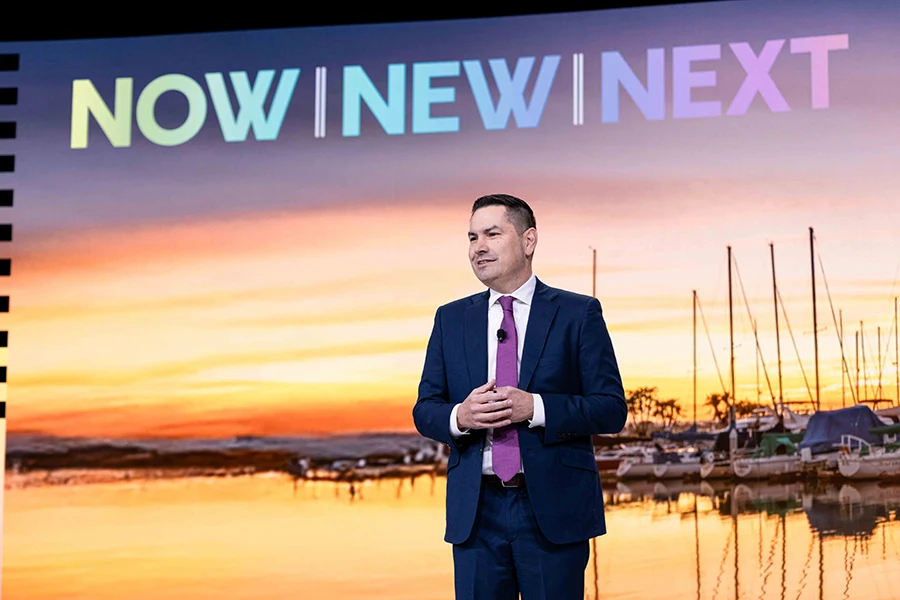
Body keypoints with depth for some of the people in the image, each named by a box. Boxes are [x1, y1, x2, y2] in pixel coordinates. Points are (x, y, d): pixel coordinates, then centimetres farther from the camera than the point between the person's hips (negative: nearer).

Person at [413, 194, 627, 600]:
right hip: (476, 513, 3)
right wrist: (459, 417, -11)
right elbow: (425, 410, 11)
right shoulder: (450, 319, 11)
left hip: (553, 510, -3)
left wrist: (534, 408, -18)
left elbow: (612, 410, -4)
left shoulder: (579, 314, 1)